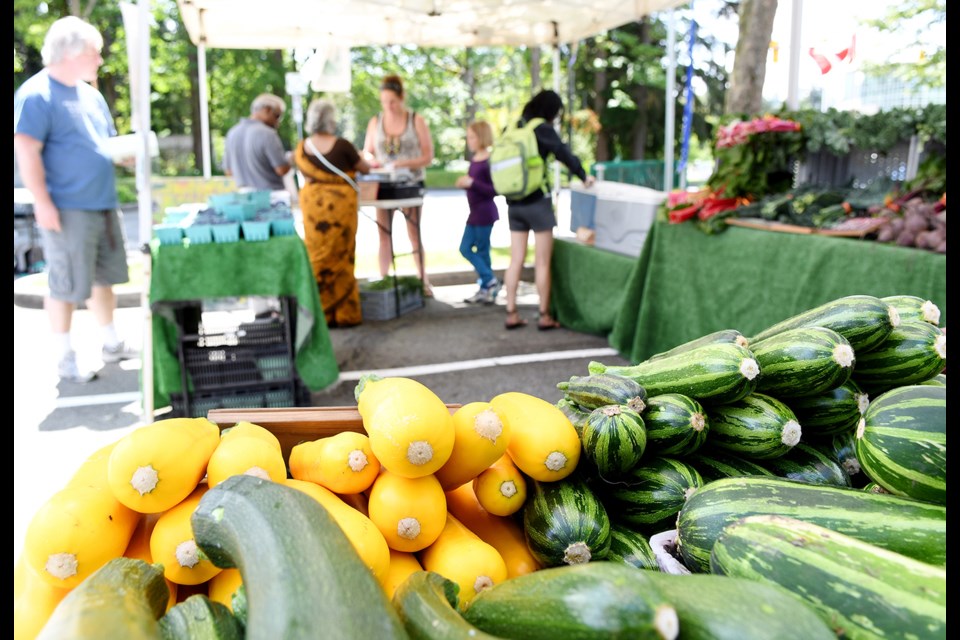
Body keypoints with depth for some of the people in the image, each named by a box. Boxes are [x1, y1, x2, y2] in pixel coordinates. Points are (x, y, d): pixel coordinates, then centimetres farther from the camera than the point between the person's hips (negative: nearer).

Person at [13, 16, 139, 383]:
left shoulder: (90, 93, 15)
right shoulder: (36, 94, -11)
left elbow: (107, 142, 24)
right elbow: (26, 151, -17)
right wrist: (42, 202, -21)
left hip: (103, 205, 8)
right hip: (68, 211, -8)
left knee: (105, 277, 15)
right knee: (66, 285, -1)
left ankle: (112, 345, 28)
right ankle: (65, 360, 10)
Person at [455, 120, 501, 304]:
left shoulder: (489, 161, -16)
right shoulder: (473, 159, 9)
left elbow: (493, 190, -19)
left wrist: (471, 183, -25)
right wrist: (464, 183, 3)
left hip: (485, 212, -9)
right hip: (474, 213, 9)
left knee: (482, 251, 0)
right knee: (465, 248, 10)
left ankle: (490, 283, 14)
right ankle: (485, 288, 17)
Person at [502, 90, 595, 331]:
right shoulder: (542, 129, -8)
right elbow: (565, 154, -9)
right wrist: (583, 176, 3)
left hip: (514, 203, 6)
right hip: (537, 202, -6)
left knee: (516, 260, 9)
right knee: (542, 262, 2)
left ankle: (511, 314, 11)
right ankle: (544, 316, 7)